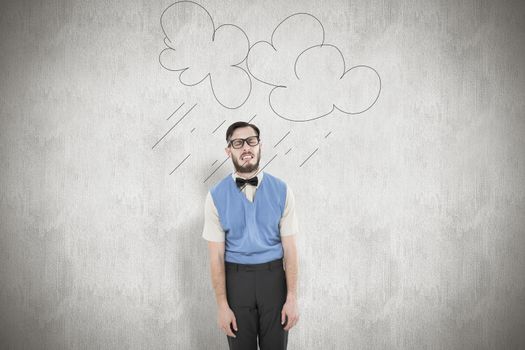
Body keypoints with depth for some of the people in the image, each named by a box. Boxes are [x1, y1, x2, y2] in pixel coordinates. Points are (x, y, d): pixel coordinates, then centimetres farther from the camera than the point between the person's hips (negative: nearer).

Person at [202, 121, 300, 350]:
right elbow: (216, 255, -7)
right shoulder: (216, 196, -8)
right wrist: (222, 305, -6)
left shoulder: (281, 191, -6)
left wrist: (292, 298, -7)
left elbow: (289, 248, -5)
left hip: (273, 277, 1)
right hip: (235, 278, 0)